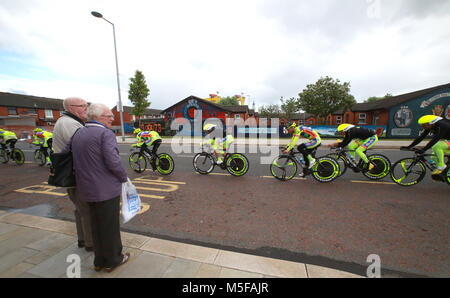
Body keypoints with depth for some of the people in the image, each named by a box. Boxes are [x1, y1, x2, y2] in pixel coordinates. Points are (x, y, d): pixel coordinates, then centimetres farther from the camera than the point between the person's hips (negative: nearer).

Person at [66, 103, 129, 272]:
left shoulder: (78, 134, 10)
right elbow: (113, 162, -23)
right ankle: (112, 260, 26)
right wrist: (124, 178, -7)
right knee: (110, 226, 8)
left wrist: (83, 173, 18)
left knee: (96, 225, 20)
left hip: (87, 189, 8)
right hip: (106, 189, -8)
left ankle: (99, 261, 34)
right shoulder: (106, 134, -16)